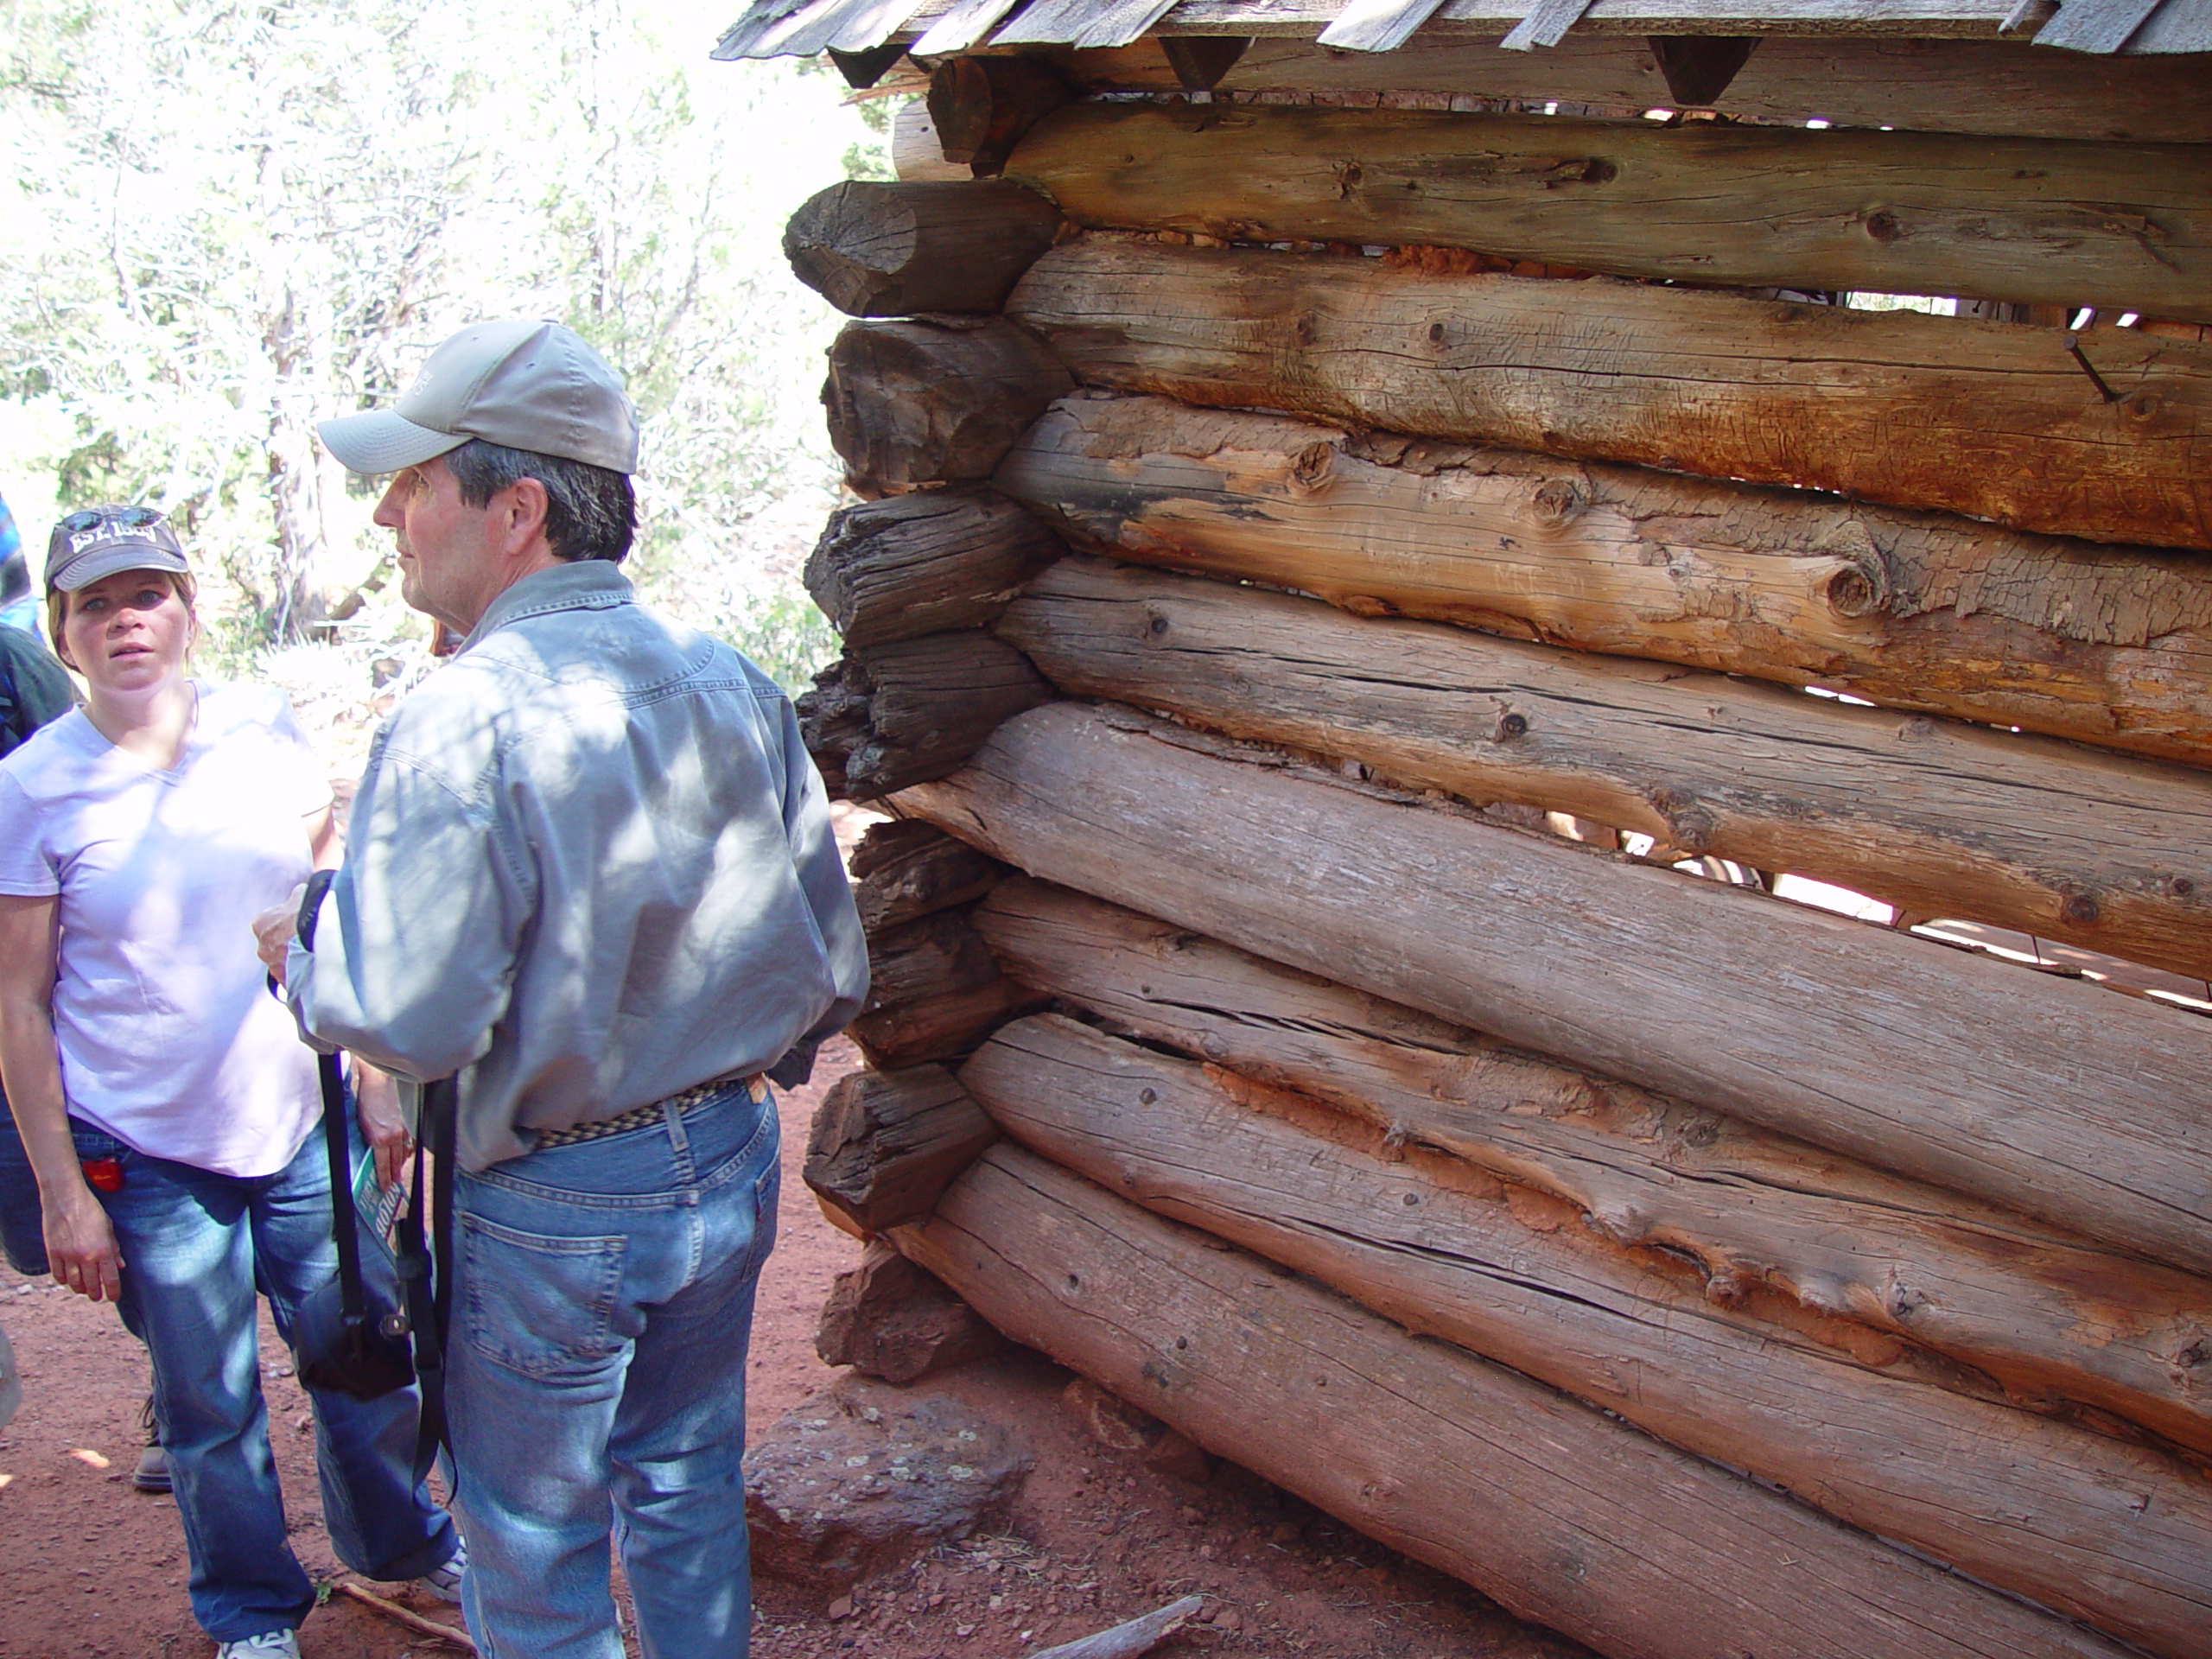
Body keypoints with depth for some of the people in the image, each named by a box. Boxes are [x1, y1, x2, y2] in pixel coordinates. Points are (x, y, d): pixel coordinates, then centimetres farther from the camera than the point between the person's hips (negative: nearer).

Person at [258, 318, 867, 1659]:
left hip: (554, 1208, -6)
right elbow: (834, 967, 3)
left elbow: (412, 1018, -25)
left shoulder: (461, 722, -22)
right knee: (690, 1488, 24)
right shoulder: (734, 686, -1)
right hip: (731, 1168, 6)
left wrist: (301, 951, -5)